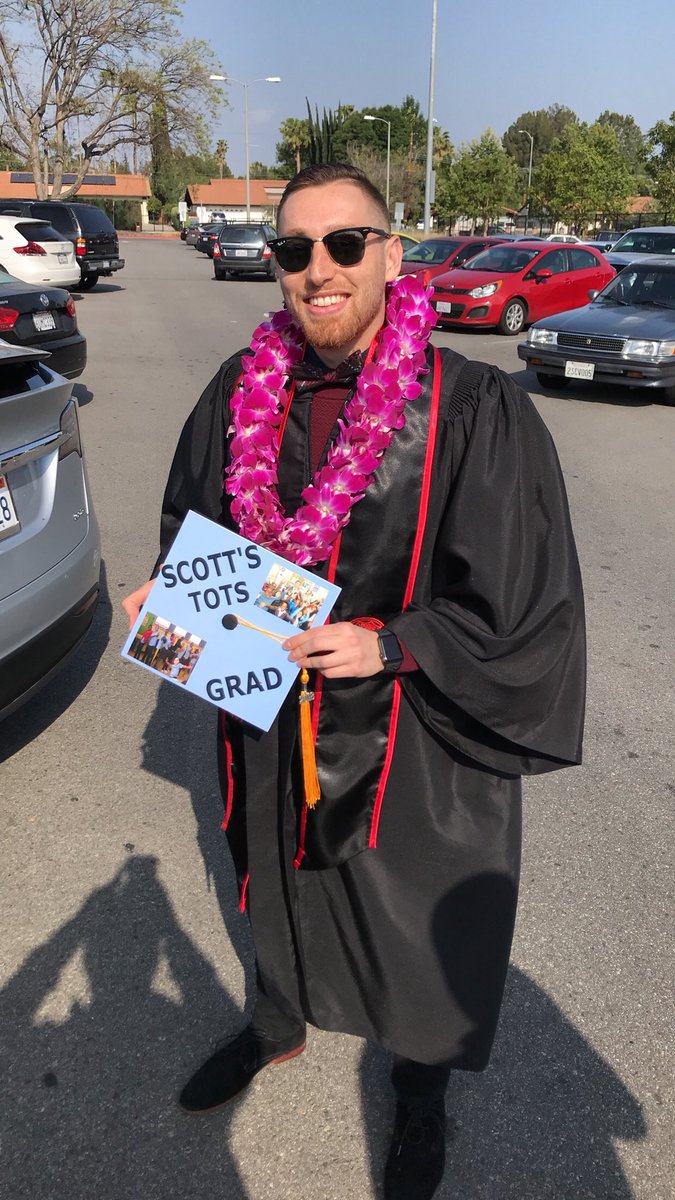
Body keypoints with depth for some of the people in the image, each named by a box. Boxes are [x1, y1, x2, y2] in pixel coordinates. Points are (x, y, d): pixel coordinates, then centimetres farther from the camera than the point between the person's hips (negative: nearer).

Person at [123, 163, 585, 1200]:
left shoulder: (475, 411, -19)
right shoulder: (244, 389, -5)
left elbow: (519, 601, -17)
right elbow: (196, 519, 10)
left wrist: (388, 644, -25)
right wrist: (170, 590, -8)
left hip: (414, 738, -4)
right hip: (272, 718, 4)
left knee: (418, 919, 18)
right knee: (279, 882, 27)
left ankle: (420, 1095, 51)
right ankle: (279, 1026, 60)